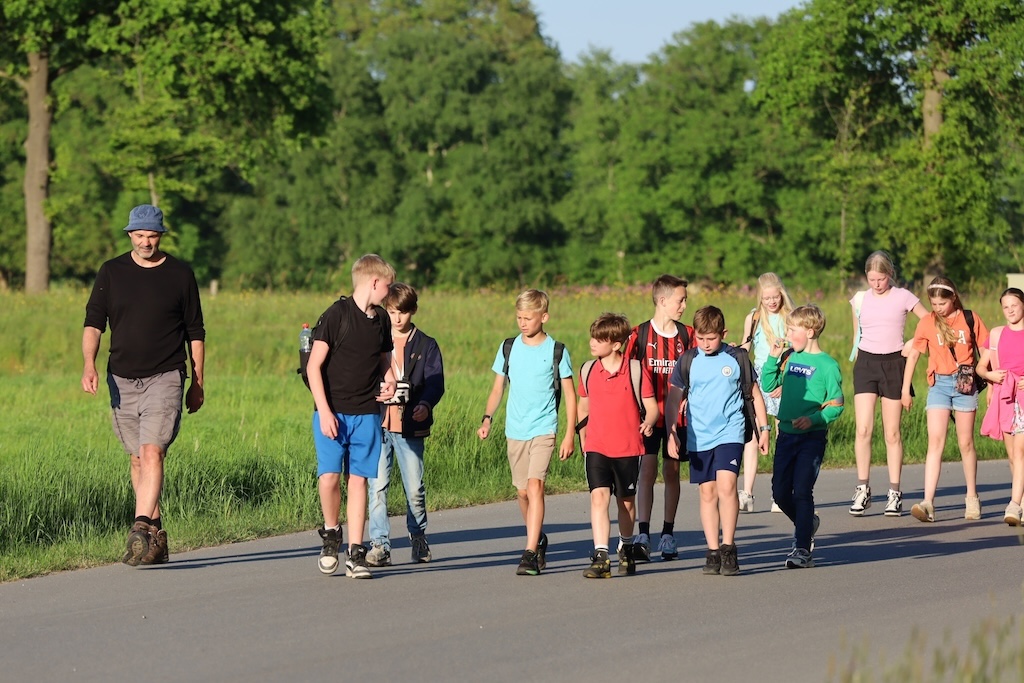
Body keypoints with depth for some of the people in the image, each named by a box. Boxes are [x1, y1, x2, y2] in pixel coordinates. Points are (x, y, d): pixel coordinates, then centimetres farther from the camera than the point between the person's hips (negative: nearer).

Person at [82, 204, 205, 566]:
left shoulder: (180, 274, 3)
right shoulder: (111, 272, 6)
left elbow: (195, 333, 9)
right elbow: (93, 322, 3)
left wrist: (198, 383, 8)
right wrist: (89, 365, -13)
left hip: (165, 377, -3)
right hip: (122, 380, 3)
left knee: (152, 452, -19)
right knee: (137, 458, 9)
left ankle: (140, 531, -28)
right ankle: (155, 534, 20)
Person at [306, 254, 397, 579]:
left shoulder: (381, 320, 11)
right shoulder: (337, 315, -8)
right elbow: (314, 365, -9)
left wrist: (389, 382, 3)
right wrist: (324, 411, -15)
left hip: (366, 414, 5)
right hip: (332, 412, -5)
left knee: (358, 480, 2)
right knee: (329, 477, -14)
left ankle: (355, 553, 5)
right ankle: (331, 534, 12)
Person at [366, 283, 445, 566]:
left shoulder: (425, 345, 8)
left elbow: (435, 381, -1)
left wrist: (426, 404, -21)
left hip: (410, 426, -1)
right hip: (378, 424, 1)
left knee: (415, 488, 3)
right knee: (377, 485, -7)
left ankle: (418, 537, 24)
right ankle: (379, 544, -3)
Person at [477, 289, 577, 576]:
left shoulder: (556, 351, -3)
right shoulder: (509, 348, 6)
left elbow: (570, 395, 0)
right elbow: (498, 388, 12)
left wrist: (570, 435, -4)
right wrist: (487, 418, -3)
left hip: (544, 429, -4)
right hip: (515, 431, 4)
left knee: (535, 485, -18)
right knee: (522, 491, 11)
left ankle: (530, 553, -22)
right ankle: (539, 539, 34)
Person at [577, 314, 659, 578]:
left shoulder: (636, 370, -5)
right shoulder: (588, 370, 5)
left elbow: (651, 406, -4)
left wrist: (648, 423, -25)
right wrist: (582, 439, 18)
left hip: (628, 448, -1)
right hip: (597, 447, 1)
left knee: (626, 501, 12)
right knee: (599, 496, -15)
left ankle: (626, 549, 36)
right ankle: (601, 558, -21)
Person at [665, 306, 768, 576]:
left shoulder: (737, 358, 1)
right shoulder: (688, 361, 3)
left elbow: (754, 394, 11)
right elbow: (673, 398, 7)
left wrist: (764, 428, 10)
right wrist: (671, 433, 0)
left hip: (730, 433, -2)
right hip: (698, 437, 2)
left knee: (726, 485, -18)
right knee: (707, 493, 5)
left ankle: (728, 548, -11)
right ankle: (713, 552, 11)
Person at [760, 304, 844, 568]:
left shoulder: (827, 365, -9)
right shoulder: (789, 358, 7)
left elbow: (836, 405, -8)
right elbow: (768, 386, 11)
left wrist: (814, 418, -23)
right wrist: (773, 358, -1)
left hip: (812, 436, -6)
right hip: (786, 435, 6)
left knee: (802, 492, -10)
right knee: (780, 492, 8)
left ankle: (802, 549, -5)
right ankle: (806, 523, 34)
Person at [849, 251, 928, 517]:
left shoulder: (903, 298, -1)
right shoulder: (859, 300, 7)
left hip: (893, 363, -2)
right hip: (866, 363, 2)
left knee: (892, 433, 2)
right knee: (863, 429, -10)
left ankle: (894, 493, 8)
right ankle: (863, 490, -4)